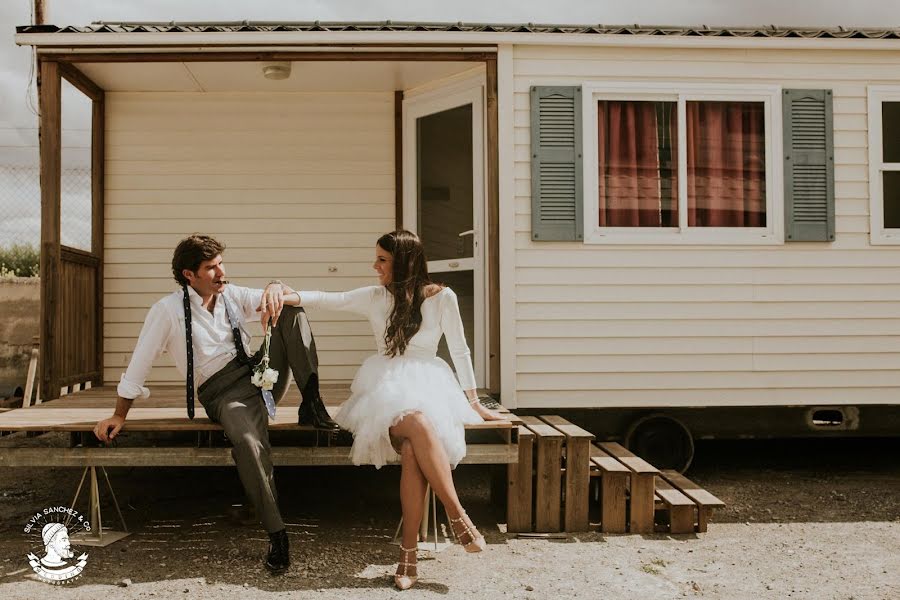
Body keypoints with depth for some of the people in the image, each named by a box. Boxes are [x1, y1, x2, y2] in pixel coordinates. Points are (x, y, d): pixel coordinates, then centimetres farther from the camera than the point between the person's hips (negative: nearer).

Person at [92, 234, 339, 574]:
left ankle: (310, 404, -22)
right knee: (247, 439, -39)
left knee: (291, 309, -15)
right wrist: (119, 416, 4)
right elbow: (139, 365, 2)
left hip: (261, 374, 5)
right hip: (222, 393, -5)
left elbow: (281, 299, 5)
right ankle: (276, 534, -29)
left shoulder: (232, 295, 11)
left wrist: (275, 288, -21)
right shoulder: (168, 310, -3)